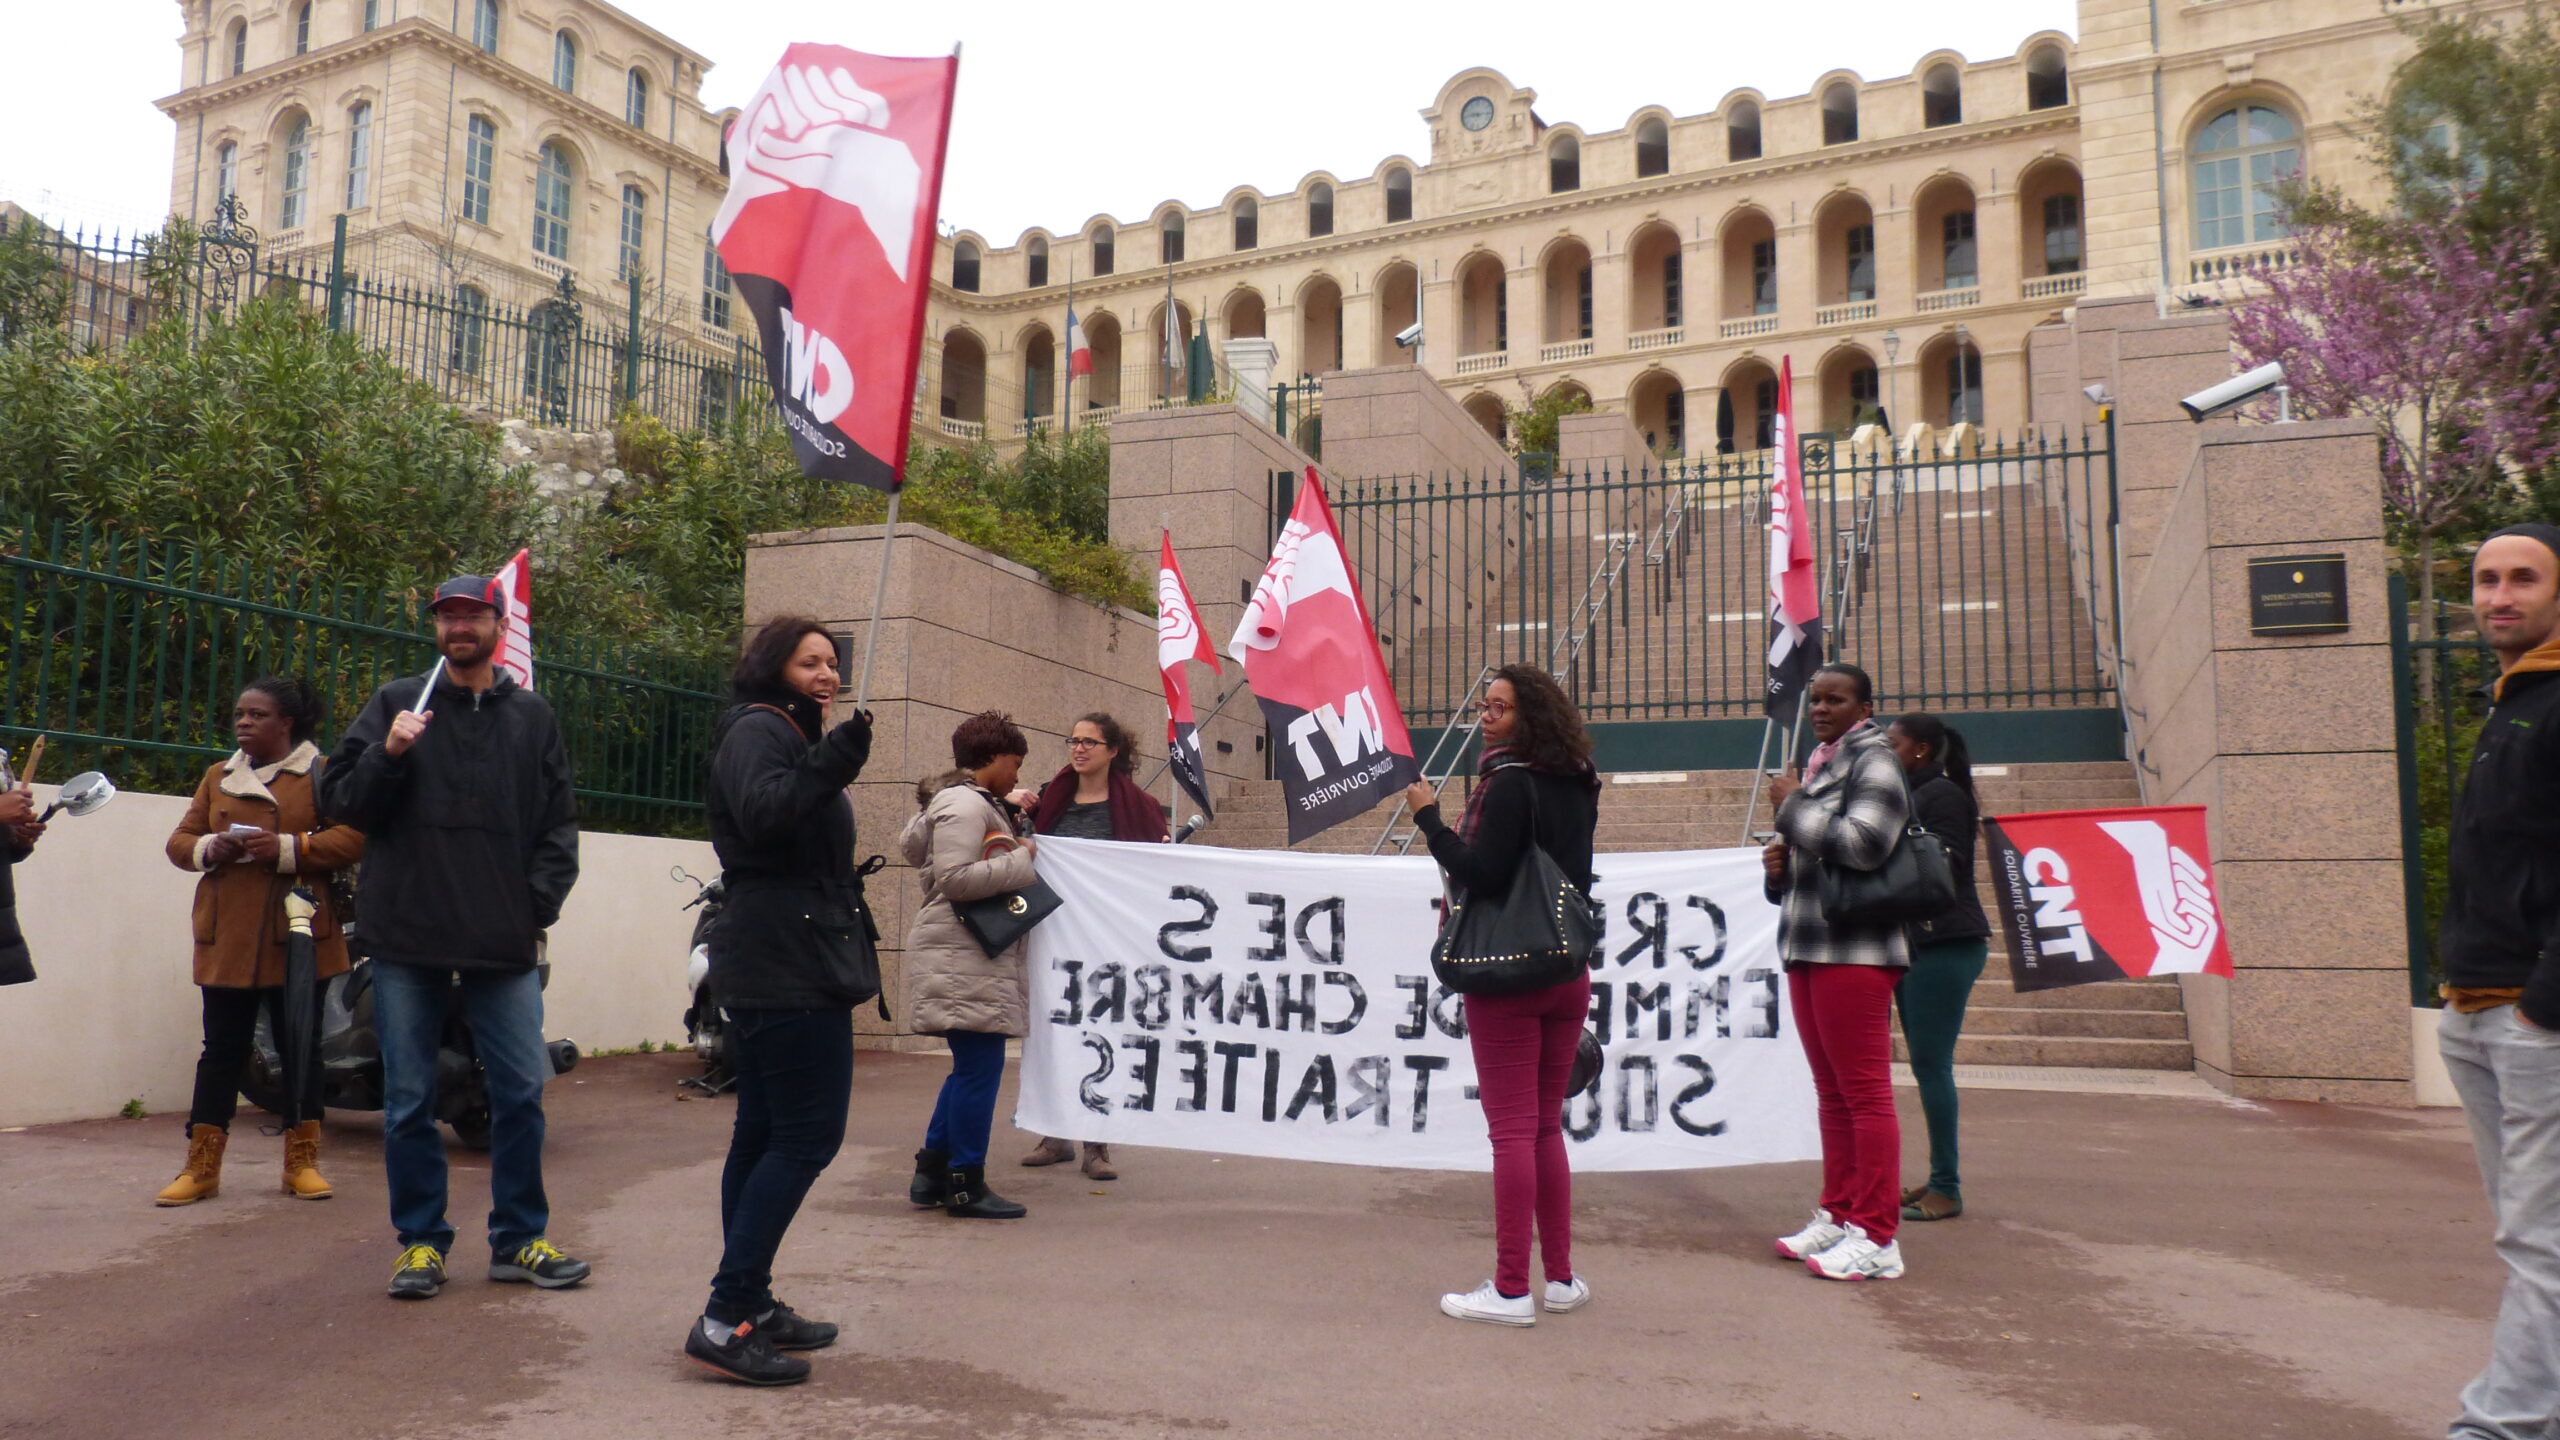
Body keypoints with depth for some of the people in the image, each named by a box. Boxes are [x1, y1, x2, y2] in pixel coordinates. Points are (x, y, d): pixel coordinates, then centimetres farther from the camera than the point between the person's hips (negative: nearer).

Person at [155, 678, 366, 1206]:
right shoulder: (217, 777, 17)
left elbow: (352, 839, -7)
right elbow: (179, 840, 16)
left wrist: (288, 848, -19)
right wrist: (208, 849, -6)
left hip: (295, 937, -3)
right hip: (226, 938, 3)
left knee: (300, 1048, 4)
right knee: (222, 1049, 6)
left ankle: (302, 1163, 13)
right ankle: (201, 1167, 13)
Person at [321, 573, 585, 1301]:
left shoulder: (531, 716, 11)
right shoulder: (396, 702, 7)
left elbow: (558, 823, 13)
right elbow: (338, 801, 5)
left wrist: (539, 903, 1)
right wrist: (387, 755, -13)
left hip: (505, 941, 1)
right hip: (407, 939, -1)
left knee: (521, 1093, 3)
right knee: (409, 1103, 5)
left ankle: (519, 1239, 15)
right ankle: (420, 1239, 19)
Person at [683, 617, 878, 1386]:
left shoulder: (790, 735, 23)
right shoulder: (755, 731, -8)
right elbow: (761, 813, -28)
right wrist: (832, 764, -38)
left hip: (787, 966, 11)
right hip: (787, 966, -11)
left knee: (766, 1134, 10)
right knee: (807, 1135, -13)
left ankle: (751, 1306, 16)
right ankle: (726, 1319, -13)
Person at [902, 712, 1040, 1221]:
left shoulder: (980, 804, 19)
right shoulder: (965, 806, -14)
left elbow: (911, 843, 29)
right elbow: (955, 878, -24)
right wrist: (1020, 860, -15)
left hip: (979, 956, 12)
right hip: (962, 955, -12)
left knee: (973, 1069, 15)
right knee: (980, 1068, -8)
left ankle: (931, 1173, 22)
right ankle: (965, 1185, 0)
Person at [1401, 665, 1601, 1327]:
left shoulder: (1510, 782, -13)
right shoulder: (1578, 785, 11)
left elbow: (1480, 875, -19)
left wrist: (1429, 819, -12)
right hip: (1568, 972, 8)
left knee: (1512, 1129, -4)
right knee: (1547, 1127, 15)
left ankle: (1511, 1290, 0)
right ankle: (1560, 1277, 21)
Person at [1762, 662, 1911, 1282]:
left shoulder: (1874, 761, -7)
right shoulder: (1820, 765, 20)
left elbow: (1861, 843, -23)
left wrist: (1791, 804, -12)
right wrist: (1781, 863, 7)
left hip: (1853, 951, -9)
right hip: (1808, 948, 9)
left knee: (1864, 1092, -6)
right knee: (1832, 1091, 14)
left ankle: (1876, 1238, -1)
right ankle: (1837, 1215, 22)